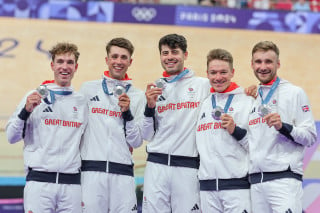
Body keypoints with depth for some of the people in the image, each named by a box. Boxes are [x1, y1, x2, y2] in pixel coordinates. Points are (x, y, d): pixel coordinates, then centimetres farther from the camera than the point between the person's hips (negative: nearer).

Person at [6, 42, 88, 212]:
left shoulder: (82, 102, 14)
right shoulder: (35, 97, 4)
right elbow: (11, 137, 3)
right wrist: (26, 111, -11)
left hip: (72, 184, 3)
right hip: (39, 181, -3)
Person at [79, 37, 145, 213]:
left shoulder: (137, 96, 11)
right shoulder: (88, 89, 10)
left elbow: (136, 142, 7)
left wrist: (127, 113, -6)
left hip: (123, 172, 1)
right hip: (92, 169, -1)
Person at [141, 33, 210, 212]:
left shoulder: (203, 85, 6)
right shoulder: (154, 89, 15)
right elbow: (147, 135, 13)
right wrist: (150, 107, 0)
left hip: (189, 166, -3)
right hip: (157, 165, 3)